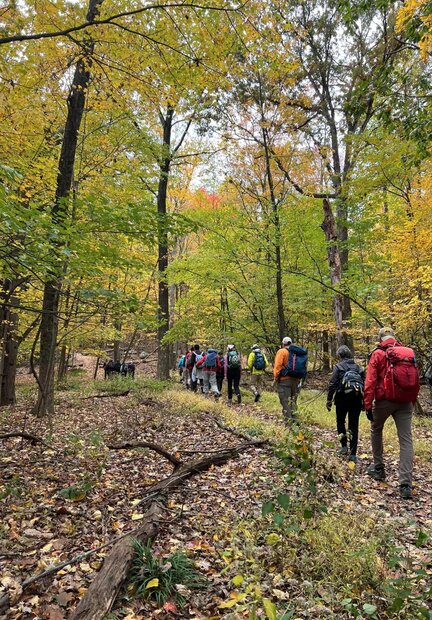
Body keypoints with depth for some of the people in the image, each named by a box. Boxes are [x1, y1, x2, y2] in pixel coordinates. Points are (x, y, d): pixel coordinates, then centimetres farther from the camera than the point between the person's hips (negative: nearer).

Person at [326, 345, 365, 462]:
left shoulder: (338, 367, -2)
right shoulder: (358, 368, 11)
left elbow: (332, 384, -8)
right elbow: (364, 385, 8)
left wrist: (329, 400, -3)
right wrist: (363, 402, 14)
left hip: (343, 398, -3)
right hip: (357, 399, 3)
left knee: (340, 422, 18)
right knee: (354, 426, 6)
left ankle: (344, 446, 15)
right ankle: (353, 454, 4)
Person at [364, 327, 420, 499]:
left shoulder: (378, 354, -3)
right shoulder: (409, 353, 10)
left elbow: (370, 382, -9)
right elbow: (416, 381, 14)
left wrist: (368, 405, -7)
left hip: (385, 400, -3)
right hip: (406, 402, 3)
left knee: (376, 430, 21)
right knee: (406, 440, 2)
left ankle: (378, 468, 28)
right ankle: (406, 484, -4)